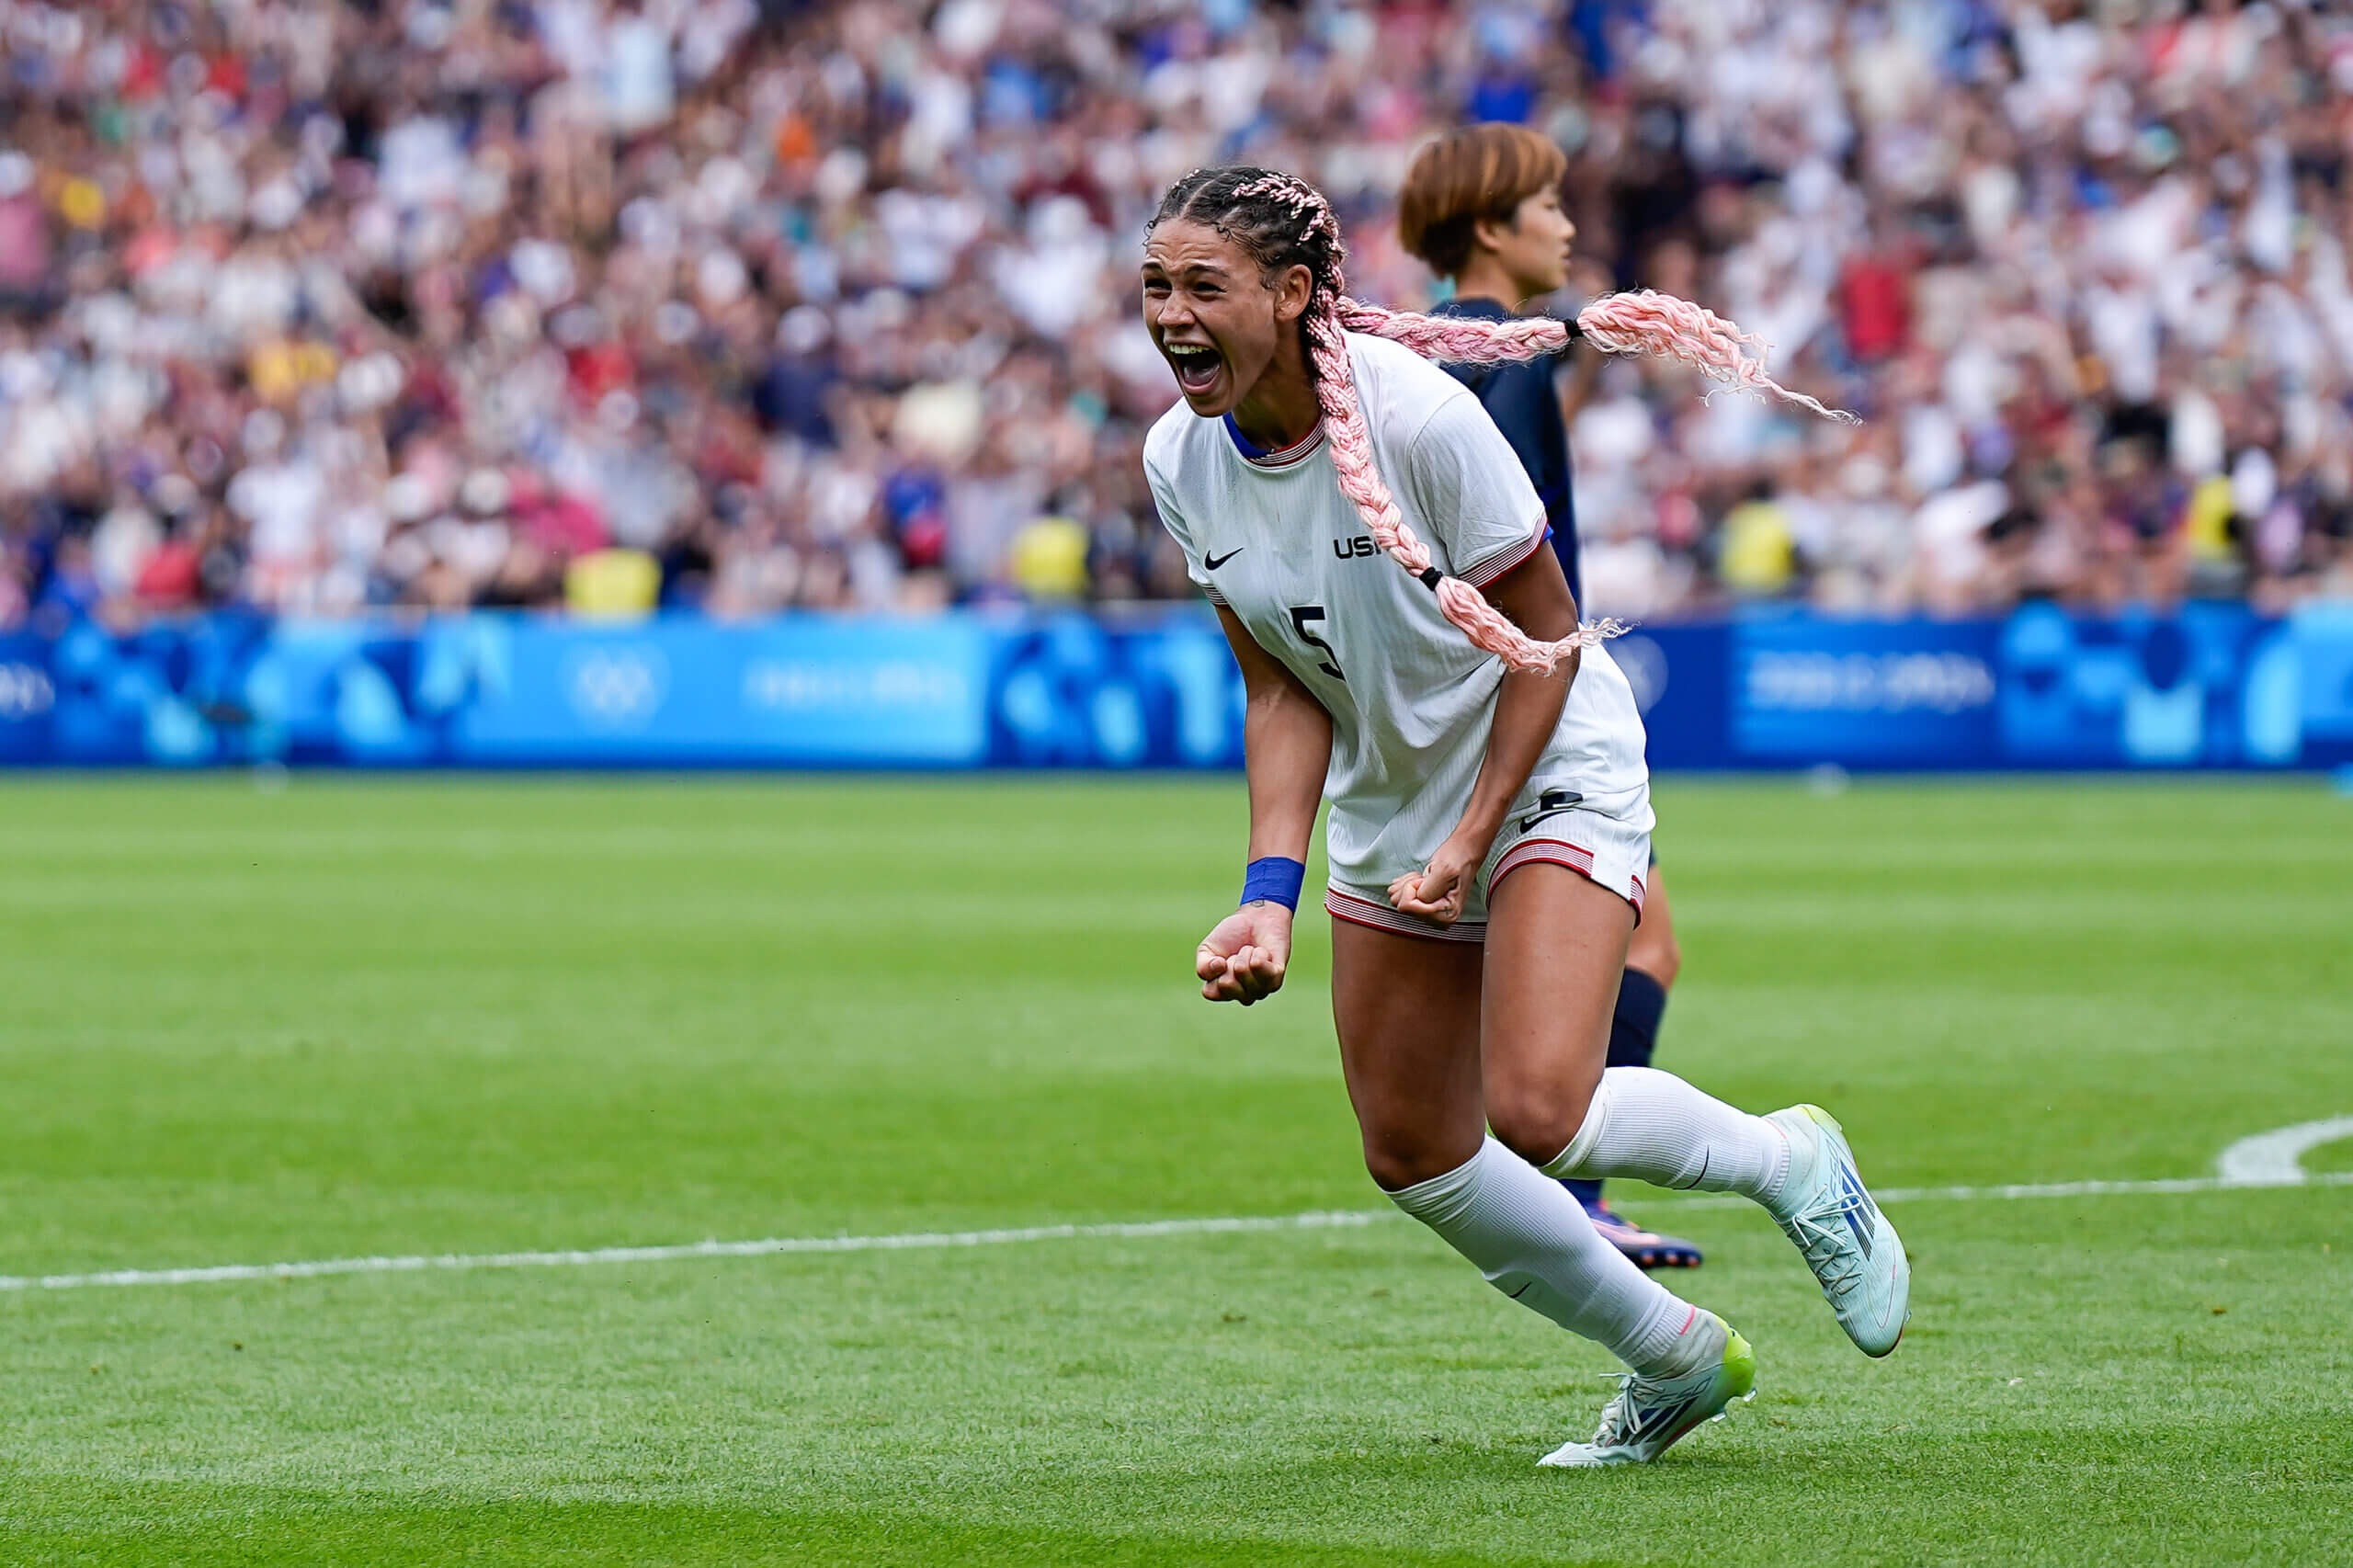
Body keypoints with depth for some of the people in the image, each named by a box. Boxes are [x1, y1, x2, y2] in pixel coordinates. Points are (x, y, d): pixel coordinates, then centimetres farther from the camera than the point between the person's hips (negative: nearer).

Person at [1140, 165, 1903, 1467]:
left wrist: (1471, 842, -20)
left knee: (1536, 1113, -22)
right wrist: (1272, 892, -15)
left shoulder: (1417, 414, -26)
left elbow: (1546, 636, -16)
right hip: (1387, 808, 6)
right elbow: (1282, 689, -3)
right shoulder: (1182, 463, -9)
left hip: (1552, 771, -6)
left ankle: (1790, 1163, 8)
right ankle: (1674, 1360, 25)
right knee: (1412, 1156, 5)